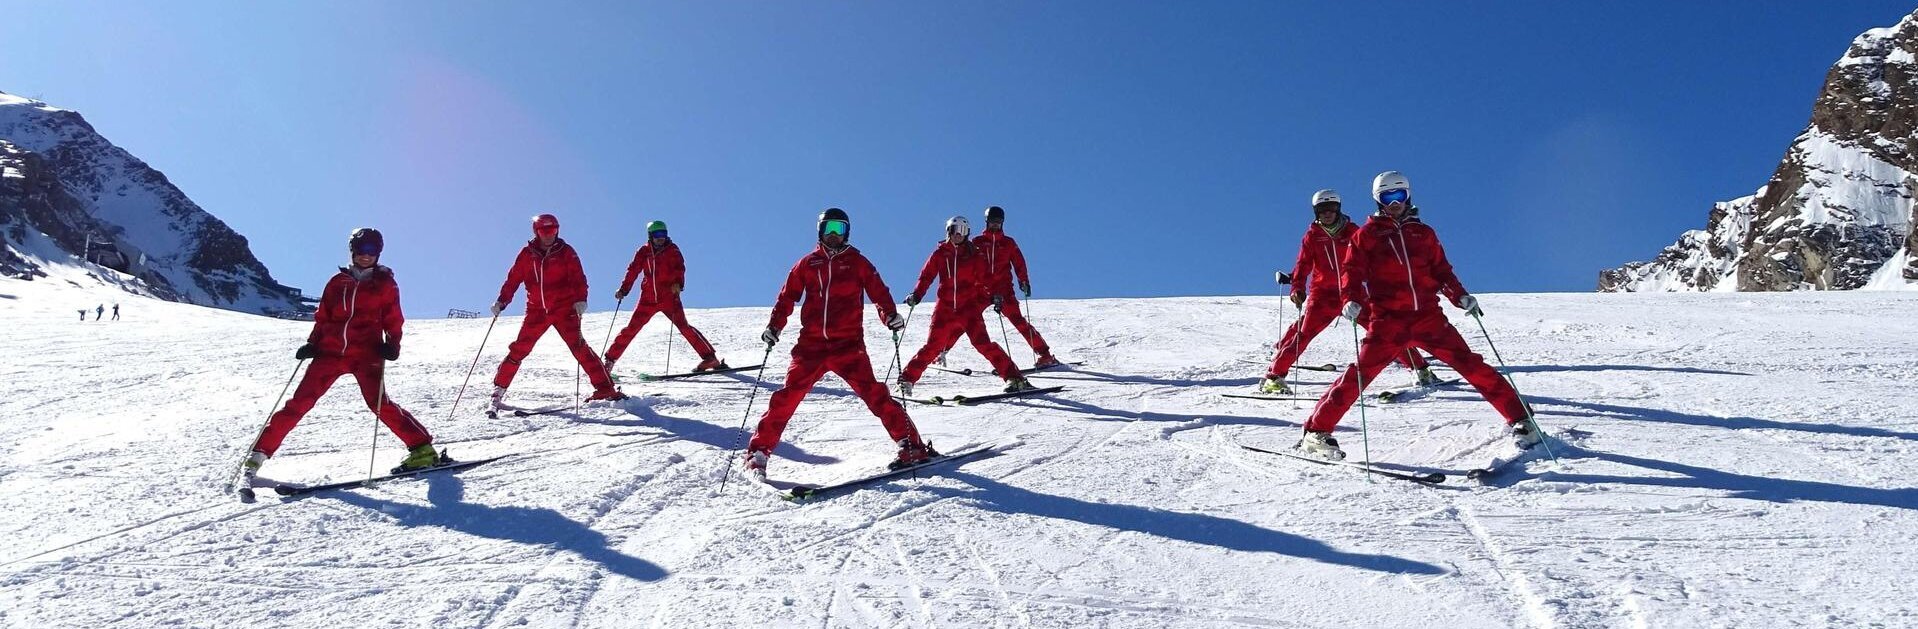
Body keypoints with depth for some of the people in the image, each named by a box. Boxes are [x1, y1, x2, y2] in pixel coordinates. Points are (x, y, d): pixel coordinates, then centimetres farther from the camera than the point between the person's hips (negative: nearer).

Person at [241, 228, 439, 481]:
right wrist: (312, 344, 7)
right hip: (331, 351, 3)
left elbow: (393, 320, 8)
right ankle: (261, 451, 1)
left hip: (366, 354, -3)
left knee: (378, 403, -19)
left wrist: (392, 344, -8)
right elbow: (322, 318, 19)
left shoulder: (385, 284, 10)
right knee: (301, 401, -4)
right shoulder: (338, 282, 15)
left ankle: (422, 448, -16)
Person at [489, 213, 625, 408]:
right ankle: (499, 389, 14)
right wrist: (502, 301, -2)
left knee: (578, 346, -13)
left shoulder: (566, 252, 0)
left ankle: (604, 387, -13)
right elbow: (513, 279, 8)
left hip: (564, 309, -2)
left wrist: (580, 299, -22)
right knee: (519, 349, 0)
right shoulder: (527, 253, 5)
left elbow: (578, 278, -6)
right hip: (536, 310, 2)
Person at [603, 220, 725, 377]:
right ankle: (610, 359, 13)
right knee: (631, 328, 1)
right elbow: (633, 271, 9)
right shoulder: (643, 252, 7)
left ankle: (710, 357, -16)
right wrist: (623, 290, -3)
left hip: (669, 297, -2)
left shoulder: (672, 250, 1)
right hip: (648, 298, 3)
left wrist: (678, 284, -32)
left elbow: (679, 267, -13)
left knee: (683, 326, -15)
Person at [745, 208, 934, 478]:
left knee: (872, 393, -14)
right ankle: (759, 451, 8)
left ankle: (911, 445, -10)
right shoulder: (807, 263, 13)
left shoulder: (857, 262, 8)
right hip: (811, 344, 2)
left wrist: (890, 315, -16)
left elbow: (878, 292, 3)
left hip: (848, 344, -2)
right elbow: (787, 297, 16)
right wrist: (774, 326, 2)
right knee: (787, 396, -2)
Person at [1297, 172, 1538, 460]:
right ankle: (1316, 432, -8)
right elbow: (1350, 270, 3)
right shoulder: (1368, 234, 9)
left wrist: (1460, 296, 1)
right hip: (1387, 320, -3)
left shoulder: (1423, 233, 17)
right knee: (1360, 373, -13)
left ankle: (1519, 418, 8)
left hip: (1428, 316, 3)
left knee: (1470, 364, -2)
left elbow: (1442, 271, 19)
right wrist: (1352, 300, -16)